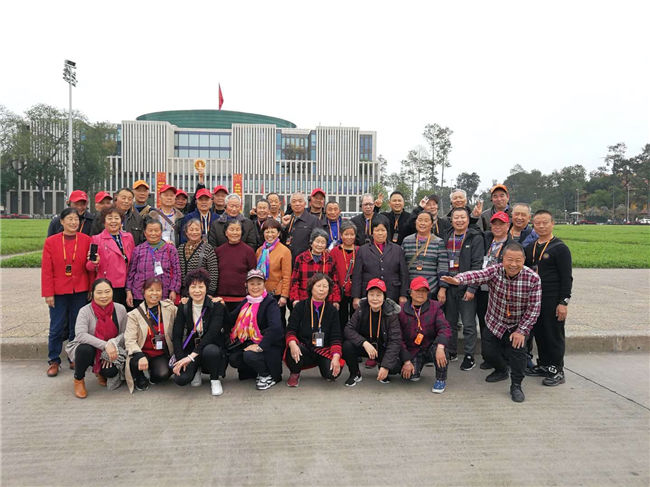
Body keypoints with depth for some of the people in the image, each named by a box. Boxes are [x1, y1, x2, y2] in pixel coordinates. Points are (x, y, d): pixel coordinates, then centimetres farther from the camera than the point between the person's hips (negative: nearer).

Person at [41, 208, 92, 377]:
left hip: (80, 291, 1)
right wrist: (48, 293, -5)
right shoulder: (51, 241, 0)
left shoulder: (86, 240, 2)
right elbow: (46, 270, -1)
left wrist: (91, 289, -5)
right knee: (56, 328, 4)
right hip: (58, 291, -1)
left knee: (77, 327, 9)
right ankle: (54, 361, 17)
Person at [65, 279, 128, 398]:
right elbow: (80, 334, -30)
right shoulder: (85, 311, -16)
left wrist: (113, 343, -20)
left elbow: (124, 333, 1)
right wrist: (105, 345, -39)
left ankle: (101, 373, 17)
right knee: (85, 349, -36)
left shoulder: (120, 309, -7)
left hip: (111, 352, 2)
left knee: (111, 372, -26)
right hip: (88, 349, -2)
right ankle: (78, 379, -3)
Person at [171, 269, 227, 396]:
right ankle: (197, 370, 12)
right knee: (180, 379, -25)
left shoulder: (217, 306, -9)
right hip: (191, 348, 2)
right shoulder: (183, 308, 1)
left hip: (212, 348, -2)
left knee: (210, 350, -38)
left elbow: (212, 334, -21)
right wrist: (180, 359, -21)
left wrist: (191, 356, -30)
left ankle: (215, 380, -7)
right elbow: (176, 336, -5)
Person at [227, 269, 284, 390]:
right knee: (233, 359, -12)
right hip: (249, 342, 7)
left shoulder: (270, 302, -13)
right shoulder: (245, 302, 11)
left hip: (269, 345, -7)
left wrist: (260, 346, -29)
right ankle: (260, 372, 13)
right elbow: (231, 319, 9)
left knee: (249, 355, -31)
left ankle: (269, 376, -3)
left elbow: (275, 328, -26)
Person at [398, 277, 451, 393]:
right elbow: (399, 339, -2)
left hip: (431, 348, 0)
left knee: (438, 345, -34)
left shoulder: (435, 307, -2)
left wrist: (440, 347, -35)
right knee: (411, 376, -22)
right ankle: (416, 366, 18)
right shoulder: (402, 311, -2)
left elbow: (444, 328, -16)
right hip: (412, 351, 1)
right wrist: (406, 361, -10)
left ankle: (441, 379, -11)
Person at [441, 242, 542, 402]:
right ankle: (501, 371, 40)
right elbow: (477, 275, -39)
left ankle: (516, 386, 1)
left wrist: (522, 331, -20)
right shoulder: (495, 271, -19)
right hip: (494, 322, 2)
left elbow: (533, 308, -16)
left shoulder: (533, 279, -20)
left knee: (518, 348, -20)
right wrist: (458, 279, -60)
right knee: (490, 351, 5)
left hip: (518, 325, -2)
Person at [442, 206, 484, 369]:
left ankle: (469, 356, 14)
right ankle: (451, 352, 26)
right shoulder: (446, 238, 9)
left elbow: (477, 264, -10)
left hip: (466, 287, -4)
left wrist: (471, 288, -15)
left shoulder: (476, 238, -4)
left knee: (469, 324, 2)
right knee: (450, 322, 12)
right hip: (448, 286, 4)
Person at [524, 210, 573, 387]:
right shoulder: (530, 248, 12)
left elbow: (566, 277, -10)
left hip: (553, 300, -6)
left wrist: (564, 302, -15)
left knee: (554, 335, 1)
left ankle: (557, 371, 12)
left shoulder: (560, 248, -7)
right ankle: (543, 365, 26)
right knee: (538, 333, 13)